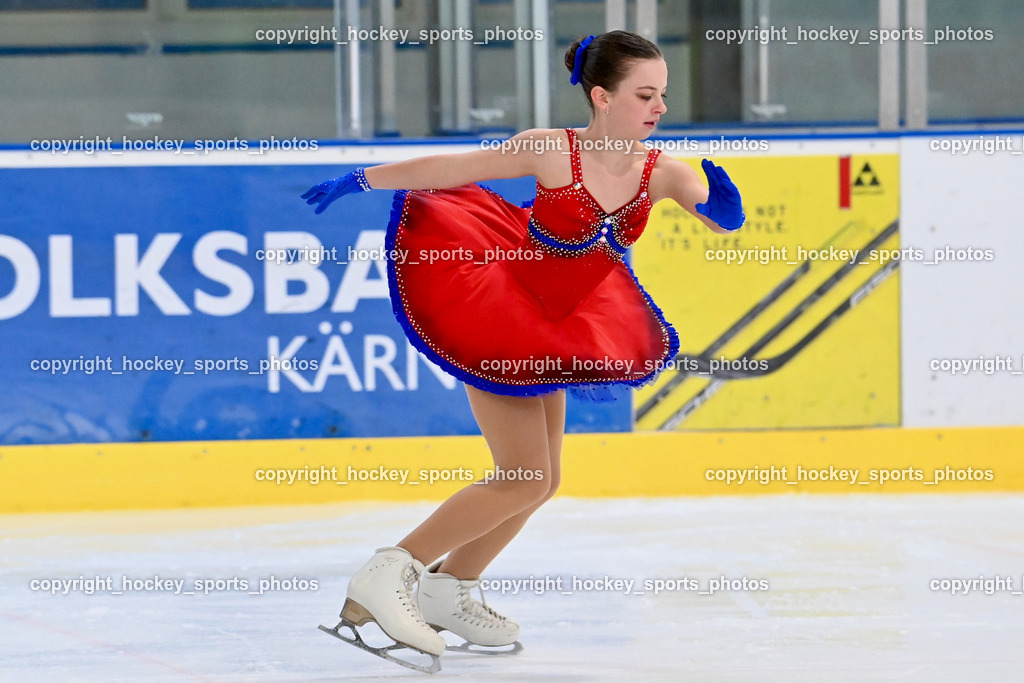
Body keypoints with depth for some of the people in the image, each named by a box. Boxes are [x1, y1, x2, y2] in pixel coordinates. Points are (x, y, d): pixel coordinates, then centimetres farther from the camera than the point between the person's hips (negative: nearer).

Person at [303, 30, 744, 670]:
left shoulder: (662, 173, -9)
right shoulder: (551, 152, -23)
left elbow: (725, 219, -14)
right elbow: (451, 170, -12)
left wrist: (721, 202, -38)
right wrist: (359, 181, -3)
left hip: (551, 335, 7)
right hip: (494, 318, -7)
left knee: (543, 481, 14)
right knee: (526, 480, -14)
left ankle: (448, 590, 31)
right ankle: (389, 574, -9)